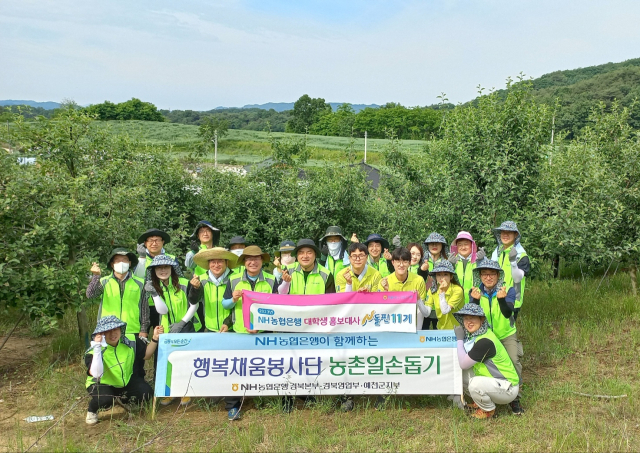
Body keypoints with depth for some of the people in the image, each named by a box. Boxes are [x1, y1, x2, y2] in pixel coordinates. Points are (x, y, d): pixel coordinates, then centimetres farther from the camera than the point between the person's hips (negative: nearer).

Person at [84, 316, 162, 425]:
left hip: (126, 381, 5)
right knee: (105, 400, -37)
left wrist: (155, 339, -15)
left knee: (146, 394, -16)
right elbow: (96, 374, -41)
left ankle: (120, 399, 17)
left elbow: (146, 355, 1)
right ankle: (91, 412, 2)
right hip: (103, 384, -5)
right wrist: (97, 350, -49)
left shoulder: (129, 343, -12)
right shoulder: (94, 351, -25)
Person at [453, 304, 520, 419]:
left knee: (475, 383, -32)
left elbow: (463, 364, -20)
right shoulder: (473, 335, 2)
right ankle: (480, 402, 17)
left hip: (507, 388, -9)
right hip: (492, 381, 9)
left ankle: (488, 410, -1)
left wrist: (459, 339, -13)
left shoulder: (485, 341, -27)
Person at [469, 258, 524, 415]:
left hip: (506, 335, -1)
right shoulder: (475, 292, -10)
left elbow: (507, 313, -29)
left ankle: (514, 398, 1)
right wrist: (475, 300, -40)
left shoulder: (508, 290, -15)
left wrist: (501, 299, -49)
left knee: (514, 361, -18)